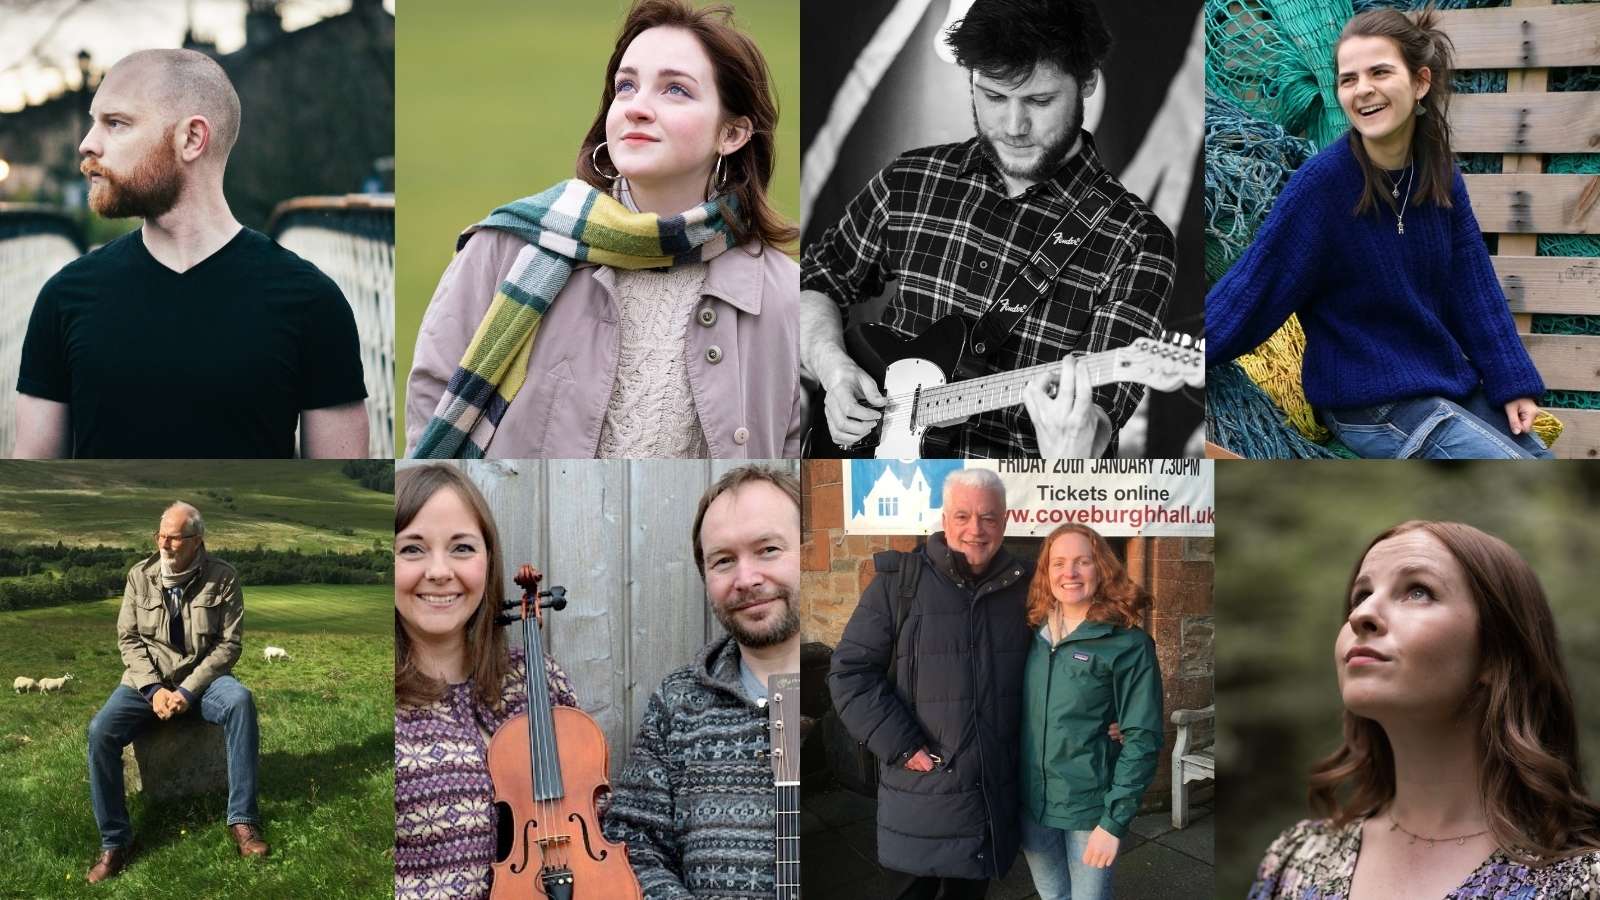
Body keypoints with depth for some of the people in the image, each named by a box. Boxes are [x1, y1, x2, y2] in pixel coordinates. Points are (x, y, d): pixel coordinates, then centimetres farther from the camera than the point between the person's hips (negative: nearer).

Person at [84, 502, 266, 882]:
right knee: (101, 730, -25)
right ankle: (115, 840, -13)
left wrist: (188, 691, -19)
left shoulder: (223, 578, -7)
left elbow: (229, 644, -8)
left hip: (201, 677, -2)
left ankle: (242, 819, -29)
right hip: (148, 679, 2)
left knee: (240, 700, -35)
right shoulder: (140, 575, -1)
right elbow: (128, 638, 1)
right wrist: (153, 689, -14)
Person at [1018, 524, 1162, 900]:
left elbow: (1142, 738, -12)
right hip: (1031, 804, 4)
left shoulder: (1127, 643, -10)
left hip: (1089, 807, -4)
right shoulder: (1033, 635, 3)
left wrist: (1114, 820, -17)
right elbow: (1017, 715, 10)